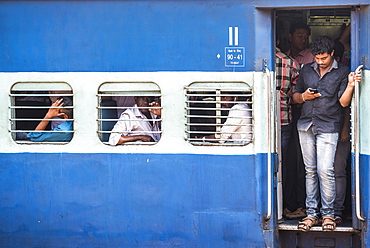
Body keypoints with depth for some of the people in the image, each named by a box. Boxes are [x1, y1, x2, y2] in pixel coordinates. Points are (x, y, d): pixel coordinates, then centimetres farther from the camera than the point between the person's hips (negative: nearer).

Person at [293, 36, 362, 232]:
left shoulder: (342, 72, 3)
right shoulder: (306, 70, 14)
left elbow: (344, 102, -4)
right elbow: (295, 95, 21)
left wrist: (350, 86, -21)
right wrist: (304, 96, -1)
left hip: (328, 127, -4)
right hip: (306, 125, 4)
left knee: (325, 170, -10)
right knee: (310, 171, 6)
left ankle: (328, 214, 1)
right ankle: (311, 213, 10)